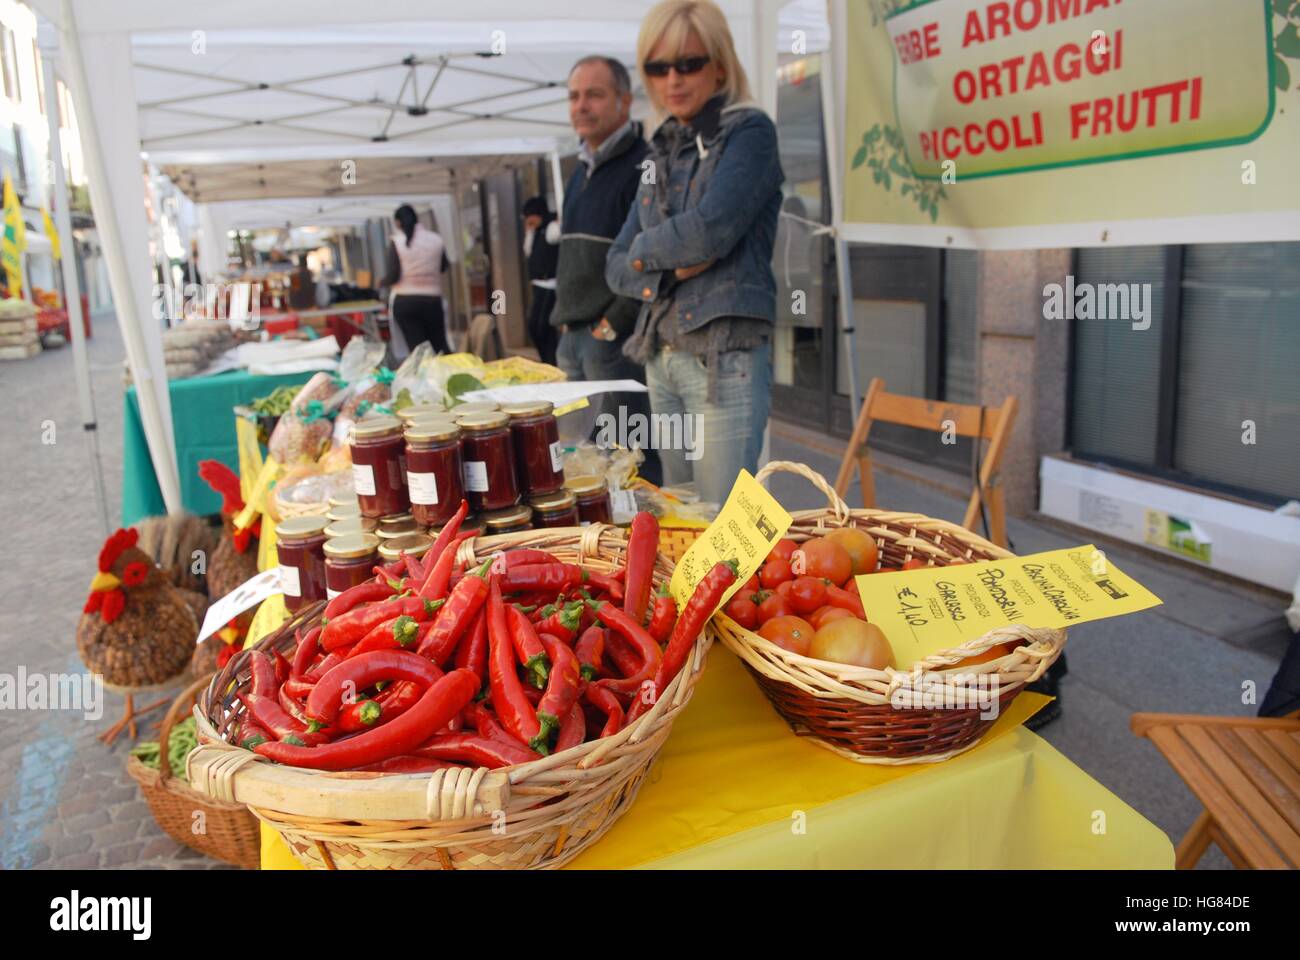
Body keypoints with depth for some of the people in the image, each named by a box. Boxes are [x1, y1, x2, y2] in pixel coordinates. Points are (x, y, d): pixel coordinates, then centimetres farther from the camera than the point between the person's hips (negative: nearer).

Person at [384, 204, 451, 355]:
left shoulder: (396, 242, -5)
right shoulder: (436, 240, 2)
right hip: (432, 300, 2)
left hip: (404, 302, -2)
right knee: (441, 346, 12)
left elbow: (393, 276, -8)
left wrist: (382, 282, 12)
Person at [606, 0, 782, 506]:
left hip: (726, 359, -7)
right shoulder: (663, 151, 16)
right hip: (660, 356, 7)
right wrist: (669, 270, -7)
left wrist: (646, 249, 0)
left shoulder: (749, 132, -2)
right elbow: (617, 267, 12)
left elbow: (712, 230, -18)